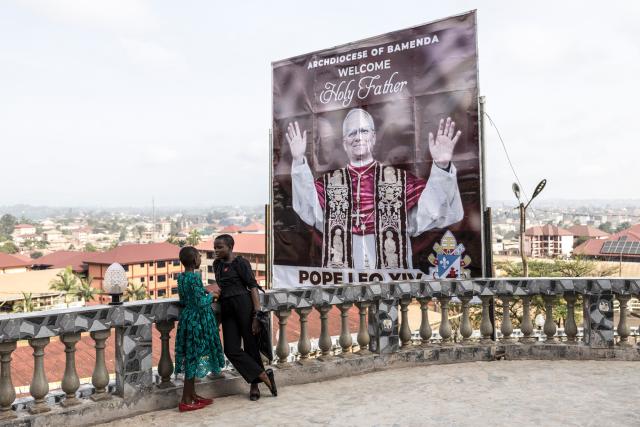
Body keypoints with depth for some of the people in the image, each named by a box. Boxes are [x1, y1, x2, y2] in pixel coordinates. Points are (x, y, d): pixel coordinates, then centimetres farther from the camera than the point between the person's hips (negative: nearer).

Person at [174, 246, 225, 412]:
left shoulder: (181, 277, 7)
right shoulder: (195, 277, -20)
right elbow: (201, 302, -23)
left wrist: (205, 292, 15)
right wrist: (211, 295, -5)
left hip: (188, 318, 9)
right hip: (198, 321, -9)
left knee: (191, 359, 15)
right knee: (194, 359, -1)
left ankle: (192, 395, 26)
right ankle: (185, 400, 5)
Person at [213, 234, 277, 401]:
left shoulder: (240, 262, -8)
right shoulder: (217, 264, 13)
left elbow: (253, 287, -12)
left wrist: (256, 315, -19)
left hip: (243, 305, -7)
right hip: (226, 309, 7)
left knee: (251, 346, -1)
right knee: (231, 349, -2)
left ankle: (254, 384, 14)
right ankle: (263, 375, 5)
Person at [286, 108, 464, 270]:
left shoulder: (399, 179, 9)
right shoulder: (329, 182, 13)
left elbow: (431, 209, -4)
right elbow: (307, 207, -3)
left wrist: (441, 166, -19)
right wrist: (299, 161, -14)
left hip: (393, 273, 0)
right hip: (340, 273, 0)